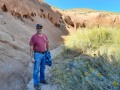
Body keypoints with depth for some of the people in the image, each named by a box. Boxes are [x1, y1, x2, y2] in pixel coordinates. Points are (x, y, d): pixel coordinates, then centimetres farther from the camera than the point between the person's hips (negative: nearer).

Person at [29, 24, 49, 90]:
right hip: (37, 54, -5)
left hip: (44, 54, 5)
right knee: (36, 70, 3)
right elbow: (31, 48, -12)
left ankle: (42, 79, 37)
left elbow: (47, 44, 14)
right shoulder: (33, 37, -12)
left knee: (43, 68, 18)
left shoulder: (44, 36, 3)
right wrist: (32, 57, -15)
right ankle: (36, 84, 15)